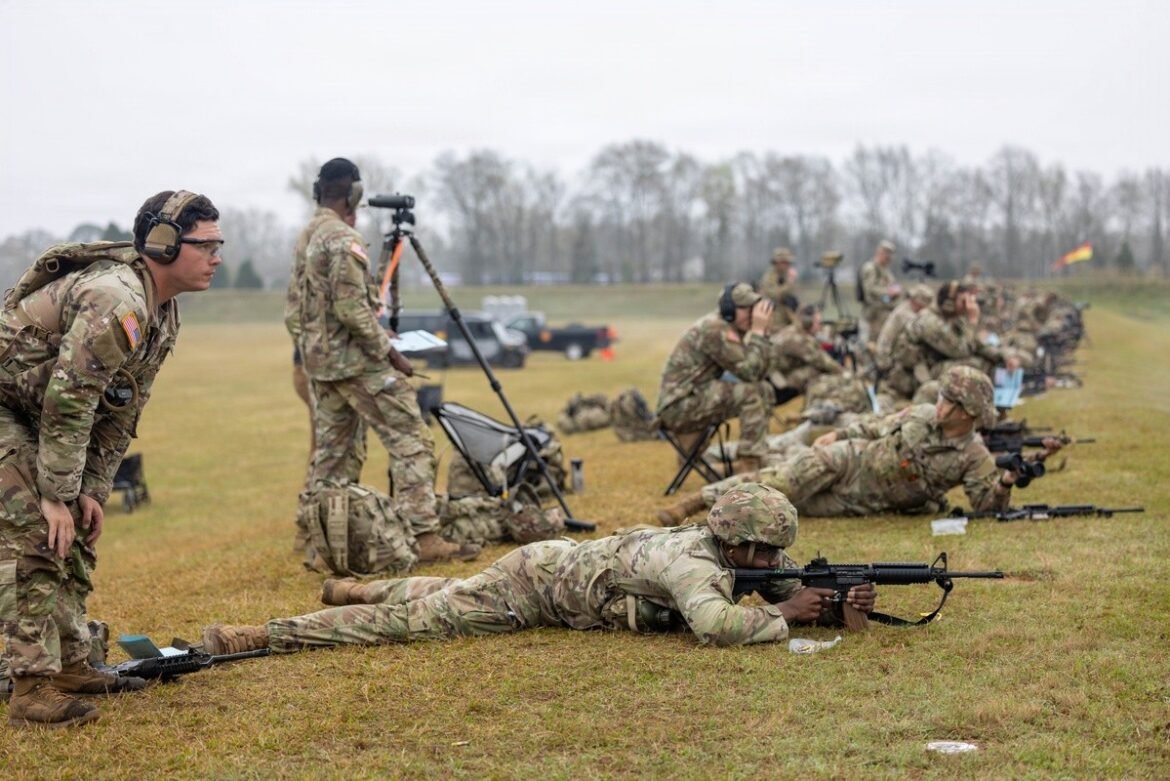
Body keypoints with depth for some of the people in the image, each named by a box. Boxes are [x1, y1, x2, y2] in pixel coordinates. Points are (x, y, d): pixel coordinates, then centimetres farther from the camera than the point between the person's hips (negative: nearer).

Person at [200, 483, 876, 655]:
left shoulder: (742, 553, -5)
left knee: (442, 596, 30)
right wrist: (781, 616, -35)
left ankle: (353, 590, 51)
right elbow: (714, 624, -50)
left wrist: (844, 602, -13)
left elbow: (794, 591, 7)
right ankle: (250, 637, -7)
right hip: (537, 583, -8)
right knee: (420, 619, -8)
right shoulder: (694, 561, -31)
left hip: (558, 563, 8)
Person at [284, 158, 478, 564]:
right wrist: (389, 353, -15)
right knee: (411, 439, -8)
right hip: (355, 361, -10)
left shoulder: (305, 239, 14)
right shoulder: (343, 240, -15)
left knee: (333, 451, 13)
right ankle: (424, 536, -14)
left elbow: (294, 312, 19)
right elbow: (352, 309, -21)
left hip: (319, 362, 10)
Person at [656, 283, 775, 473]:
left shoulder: (735, 330, 9)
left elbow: (759, 374, 4)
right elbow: (750, 372, -22)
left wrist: (760, 332, -4)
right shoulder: (715, 330, -19)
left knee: (765, 391, 6)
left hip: (693, 401, 10)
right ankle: (750, 469, -21)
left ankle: (759, 460, 8)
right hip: (679, 405, -10)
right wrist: (758, 331, -16)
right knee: (753, 393, -21)